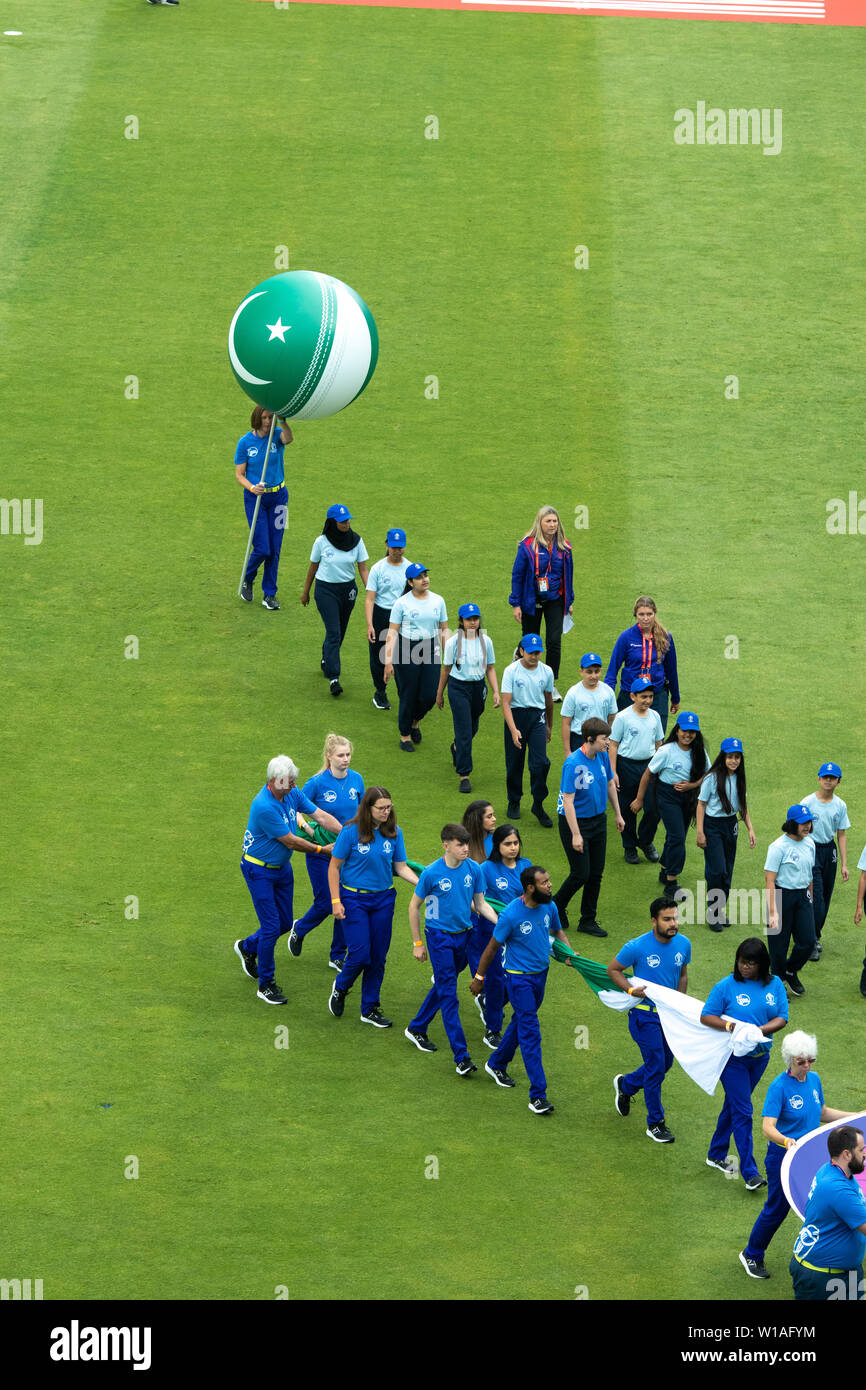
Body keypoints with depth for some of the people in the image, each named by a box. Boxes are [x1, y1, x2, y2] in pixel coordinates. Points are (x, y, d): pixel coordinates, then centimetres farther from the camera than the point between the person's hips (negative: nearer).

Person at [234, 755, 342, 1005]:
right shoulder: (264, 806, -31)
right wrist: (322, 849, -13)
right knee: (271, 926, -7)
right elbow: (290, 842, -23)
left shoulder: (292, 794, -6)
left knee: (285, 922, 15)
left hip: (282, 867, 8)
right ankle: (265, 984, 7)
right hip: (259, 869, -8)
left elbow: (321, 816, 0)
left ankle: (248, 947, 41)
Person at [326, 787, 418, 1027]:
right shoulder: (351, 832, -12)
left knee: (378, 957, 6)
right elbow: (334, 867, -6)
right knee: (360, 955, -8)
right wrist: (336, 902, -10)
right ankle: (340, 987, 24)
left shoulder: (394, 833, 0)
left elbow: (401, 867, 5)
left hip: (383, 899, 4)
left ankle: (370, 1009, 19)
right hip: (354, 898, -4)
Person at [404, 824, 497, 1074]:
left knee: (443, 987, 18)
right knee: (449, 996, -7)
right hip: (439, 938, -5)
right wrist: (417, 943, -1)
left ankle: (416, 1029, 40)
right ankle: (461, 1057, -9)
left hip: (463, 936, 5)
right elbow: (414, 906, -3)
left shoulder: (473, 869, -3)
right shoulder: (432, 873, -15)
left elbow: (480, 904, 7)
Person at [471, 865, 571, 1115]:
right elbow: (492, 947, -10)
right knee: (530, 1033, -10)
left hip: (541, 973, 7)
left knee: (521, 1021, 22)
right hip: (519, 978, -7)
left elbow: (557, 930, 17)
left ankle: (497, 1064, 46)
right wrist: (479, 977, -1)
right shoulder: (511, 915, -22)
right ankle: (538, 1096, -10)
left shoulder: (549, 907, -4)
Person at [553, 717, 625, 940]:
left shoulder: (603, 756, -3)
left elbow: (610, 784, 15)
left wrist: (617, 814, 19)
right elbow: (568, 801, -23)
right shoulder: (573, 764, -25)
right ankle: (557, 906, 24)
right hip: (575, 821, -7)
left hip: (598, 819, 7)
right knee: (581, 873, -4)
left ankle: (588, 921, 20)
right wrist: (575, 835, -23)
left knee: (596, 873, 8)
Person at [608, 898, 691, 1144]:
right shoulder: (637, 947, -18)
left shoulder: (683, 944, -3)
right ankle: (655, 1123, 8)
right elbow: (613, 970, -5)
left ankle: (625, 1085, 43)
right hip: (645, 1015, -6)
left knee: (666, 1063, 15)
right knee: (656, 1067, -5)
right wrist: (630, 989, -19)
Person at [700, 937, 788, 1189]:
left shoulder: (774, 985, -1)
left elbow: (782, 1017, -4)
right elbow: (706, 1017, -8)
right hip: (733, 1057, -4)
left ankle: (716, 1154, 35)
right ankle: (749, 1173, -5)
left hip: (759, 1056, 4)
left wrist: (759, 1030, -21)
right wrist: (729, 1026, -25)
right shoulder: (726, 986, -10)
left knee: (733, 1106, 19)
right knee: (742, 1113, -6)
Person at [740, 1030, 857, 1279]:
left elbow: (822, 1113, 17)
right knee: (777, 1209, 6)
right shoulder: (779, 1087, -21)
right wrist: (786, 1140, -48)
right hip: (783, 1157, -6)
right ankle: (752, 1256, 27)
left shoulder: (814, 1079, 1)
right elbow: (768, 1127, -28)